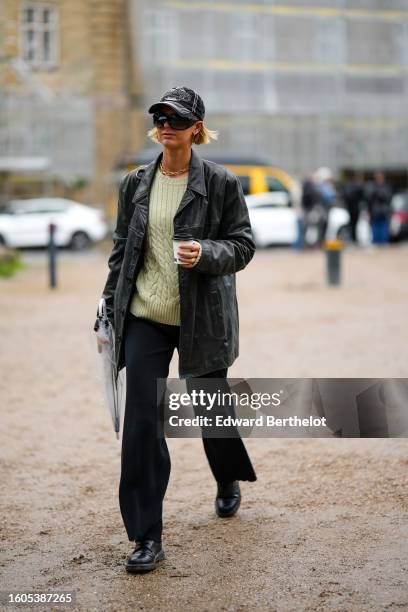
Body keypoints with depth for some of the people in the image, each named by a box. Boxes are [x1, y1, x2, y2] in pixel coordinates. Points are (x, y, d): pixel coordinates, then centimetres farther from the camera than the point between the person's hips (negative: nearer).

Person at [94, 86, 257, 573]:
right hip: (144, 319, 2)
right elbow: (121, 249, 13)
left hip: (202, 319, -2)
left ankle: (229, 481, 47)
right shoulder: (135, 184, 6)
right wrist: (110, 307, 10)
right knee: (141, 421, -6)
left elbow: (243, 246, -3)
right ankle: (146, 537, 0)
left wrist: (206, 253, -23)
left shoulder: (221, 183, -4)